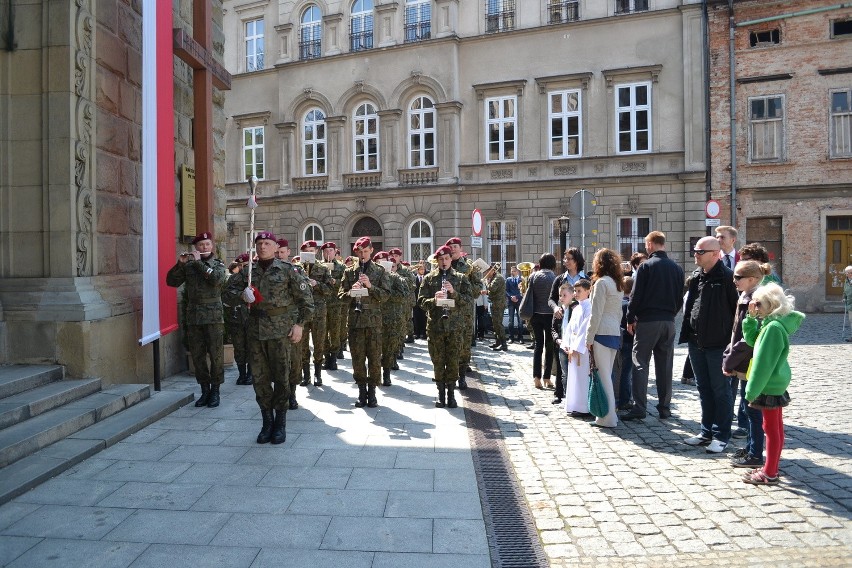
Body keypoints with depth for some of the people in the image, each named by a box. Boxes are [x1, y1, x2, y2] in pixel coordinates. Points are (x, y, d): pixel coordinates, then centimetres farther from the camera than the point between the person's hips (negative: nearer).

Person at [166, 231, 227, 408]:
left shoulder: (218, 264, 4)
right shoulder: (188, 266, 10)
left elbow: (217, 279, -17)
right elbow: (171, 281, 2)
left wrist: (199, 262, -14)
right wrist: (180, 264, -11)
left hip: (214, 316, -3)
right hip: (193, 317, 3)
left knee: (216, 355, -1)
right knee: (197, 356, 7)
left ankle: (215, 390, 9)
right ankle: (204, 390, 18)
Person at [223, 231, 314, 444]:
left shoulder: (287, 269, -1)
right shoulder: (247, 271, 11)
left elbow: (305, 297, -1)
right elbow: (229, 290, 16)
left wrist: (300, 324, -6)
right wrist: (242, 295, -6)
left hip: (281, 330, -4)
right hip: (256, 330, 4)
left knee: (281, 377, 1)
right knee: (260, 378, 7)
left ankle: (280, 423, 14)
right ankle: (267, 422, 20)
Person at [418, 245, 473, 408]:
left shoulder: (461, 278, 7)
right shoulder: (429, 278, 6)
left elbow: (468, 300, -1)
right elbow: (421, 301, 0)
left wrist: (454, 292, -16)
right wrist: (433, 300, -19)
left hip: (455, 325, 0)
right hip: (435, 325, 0)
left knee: (453, 361, 2)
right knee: (438, 361, 5)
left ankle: (451, 394, 12)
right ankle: (441, 393, 16)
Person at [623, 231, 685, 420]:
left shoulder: (646, 266, -8)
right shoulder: (677, 268, 8)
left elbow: (636, 295, -10)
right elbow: (680, 298, 12)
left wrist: (630, 319, -1)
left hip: (647, 321, -5)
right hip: (669, 321, 5)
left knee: (640, 364, -1)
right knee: (665, 366, 10)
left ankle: (639, 408, -5)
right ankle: (665, 408, 16)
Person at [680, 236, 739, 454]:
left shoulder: (727, 277, -12)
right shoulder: (696, 277, 10)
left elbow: (737, 309, -12)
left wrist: (733, 341, -13)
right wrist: (687, 334, 12)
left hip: (719, 345, -7)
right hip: (696, 343, 7)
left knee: (720, 390, 5)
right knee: (704, 389, 16)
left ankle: (721, 436, 16)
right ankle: (707, 431, 27)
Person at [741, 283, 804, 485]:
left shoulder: (773, 327, -22)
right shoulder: (770, 323, 6)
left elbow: (764, 363, -23)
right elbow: (752, 340, 14)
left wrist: (752, 390, -19)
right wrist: (751, 319, 1)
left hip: (770, 386, -10)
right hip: (776, 384, 10)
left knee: (771, 428, 0)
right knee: (776, 427, 16)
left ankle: (769, 474, 10)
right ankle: (771, 467, 27)